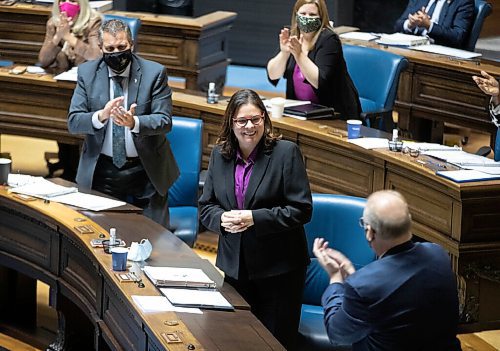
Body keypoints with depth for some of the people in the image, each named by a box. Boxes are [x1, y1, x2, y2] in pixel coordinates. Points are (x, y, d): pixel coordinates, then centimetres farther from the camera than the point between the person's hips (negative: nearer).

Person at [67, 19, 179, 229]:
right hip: (101, 171, 1)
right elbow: (73, 122, -6)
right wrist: (100, 116, -27)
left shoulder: (154, 73, -6)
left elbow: (164, 121, -12)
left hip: (146, 171, -1)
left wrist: (134, 122, -32)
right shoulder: (87, 72, 0)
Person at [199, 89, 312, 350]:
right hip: (233, 267, 4)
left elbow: (302, 210, -12)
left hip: (278, 269, -4)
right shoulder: (219, 155, 7)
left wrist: (255, 218, -20)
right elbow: (206, 206, 11)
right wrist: (222, 219, -13)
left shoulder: (286, 153, -8)